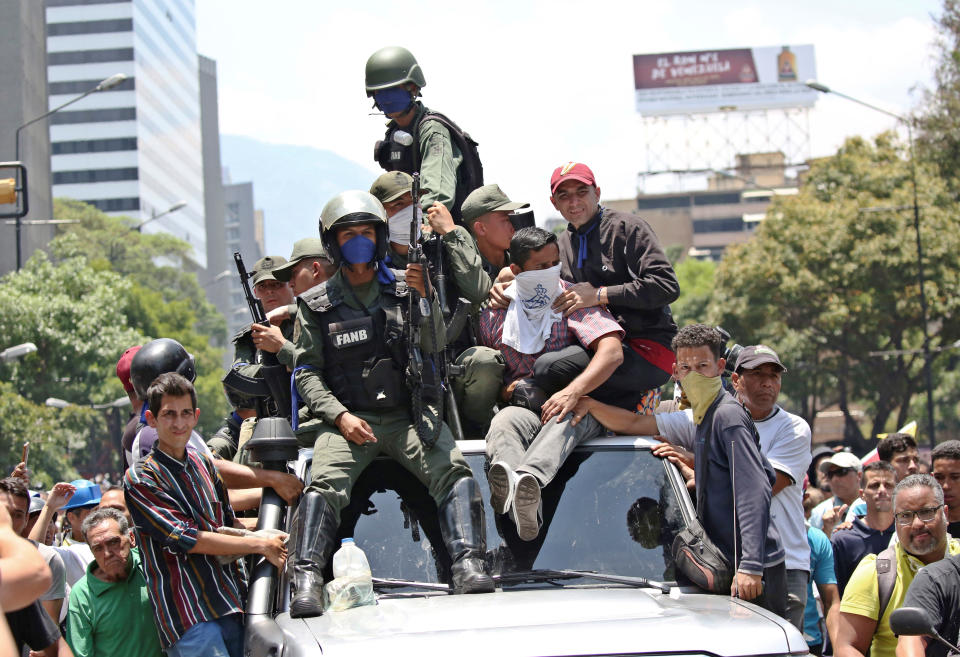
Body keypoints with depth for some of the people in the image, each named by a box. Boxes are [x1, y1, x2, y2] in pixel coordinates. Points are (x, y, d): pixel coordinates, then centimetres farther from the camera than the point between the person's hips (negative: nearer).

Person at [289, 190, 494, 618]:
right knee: (324, 483, -27)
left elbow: (434, 346, 4)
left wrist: (423, 299, -14)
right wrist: (339, 415, -9)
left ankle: (469, 567, -29)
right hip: (348, 418, -1)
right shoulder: (316, 304, 10)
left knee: (454, 471, -24)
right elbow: (307, 371, 6)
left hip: (408, 414, 1)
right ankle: (307, 581, -32)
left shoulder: (403, 287, 12)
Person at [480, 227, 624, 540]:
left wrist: (572, 392, -26)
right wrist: (504, 390, -6)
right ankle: (508, 479, -69)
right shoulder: (494, 313, 13)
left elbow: (612, 352, -11)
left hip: (578, 408, -2)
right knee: (504, 420, -34)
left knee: (565, 418, -38)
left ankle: (530, 478, -70)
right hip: (524, 407, 2)